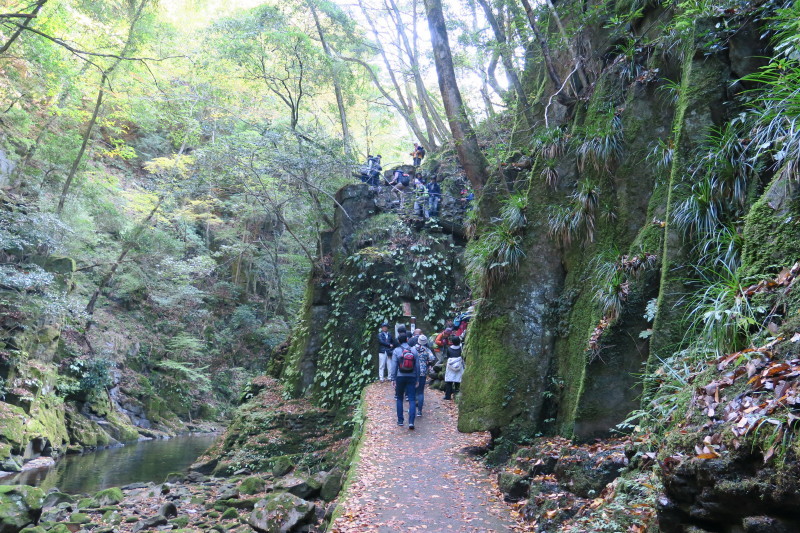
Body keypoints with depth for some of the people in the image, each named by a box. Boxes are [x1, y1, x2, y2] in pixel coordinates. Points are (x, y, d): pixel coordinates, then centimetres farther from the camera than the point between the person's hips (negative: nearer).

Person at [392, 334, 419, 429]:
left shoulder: (396, 351, -3)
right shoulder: (414, 351, 2)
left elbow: (394, 366, -6)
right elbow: (417, 367, 2)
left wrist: (394, 379, -1)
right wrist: (417, 380, 8)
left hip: (400, 377, -1)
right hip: (411, 378, 1)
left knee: (399, 399, 15)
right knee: (412, 400, 0)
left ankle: (400, 420, 16)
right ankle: (411, 422, -11)